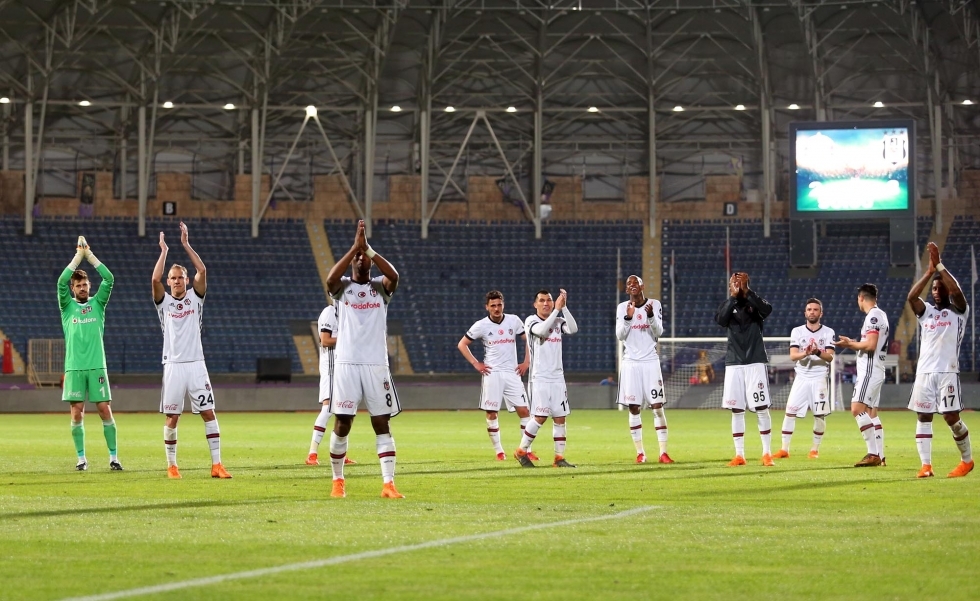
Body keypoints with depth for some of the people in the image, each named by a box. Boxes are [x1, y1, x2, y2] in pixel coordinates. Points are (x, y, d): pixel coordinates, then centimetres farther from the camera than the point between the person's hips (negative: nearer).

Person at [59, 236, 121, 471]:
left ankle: (113, 456, 1)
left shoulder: (97, 304, 10)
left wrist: (90, 255, -2)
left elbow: (109, 279, -1)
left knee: (105, 410, -3)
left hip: (97, 366, 0)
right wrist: (79, 255, -6)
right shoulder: (67, 306, 8)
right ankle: (81, 457, 6)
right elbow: (61, 281, -7)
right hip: (74, 368, 0)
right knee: (77, 413, -2)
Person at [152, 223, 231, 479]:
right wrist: (164, 251, -7)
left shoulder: (195, 297, 8)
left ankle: (217, 464, -2)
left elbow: (202, 270, -5)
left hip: (196, 364, 1)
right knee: (172, 417, 1)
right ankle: (171, 466, 11)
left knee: (208, 413, -3)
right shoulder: (164, 301, 5)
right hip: (173, 365, -1)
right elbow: (155, 279, -13)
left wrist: (186, 244, -5)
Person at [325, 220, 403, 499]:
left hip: (376, 365, 1)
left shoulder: (380, 287, 9)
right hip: (346, 364, -1)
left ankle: (388, 484, -6)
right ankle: (338, 481, 16)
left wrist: (368, 248, -16)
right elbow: (330, 279, -19)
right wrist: (354, 247, -20)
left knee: (382, 424, -2)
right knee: (342, 424, 1)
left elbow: (394, 276, -15)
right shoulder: (342, 287, 6)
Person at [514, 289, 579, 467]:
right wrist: (557, 309, -21)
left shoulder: (558, 322, 11)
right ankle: (521, 451, 4)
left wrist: (564, 307, -14)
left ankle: (559, 457, 6)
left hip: (557, 377, 5)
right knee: (540, 417, -11)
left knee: (560, 418, 1)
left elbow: (573, 329, -9)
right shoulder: (531, 320, -2)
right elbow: (541, 330, -23)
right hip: (539, 377, -5)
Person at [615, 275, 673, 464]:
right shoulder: (622, 308, 4)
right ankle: (640, 452, 6)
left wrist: (651, 315, -22)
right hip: (630, 363, 1)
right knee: (634, 409, 0)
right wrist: (628, 318, -18)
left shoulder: (655, 305, 2)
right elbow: (620, 335, -4)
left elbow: (659, 332, -6)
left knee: (658, 407, -5)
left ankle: (663, 452, -5)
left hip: (650, 362, -1)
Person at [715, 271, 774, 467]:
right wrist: (733, 296, -19)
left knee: (762, 409, -6)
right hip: (734, 364, 2)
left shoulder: (755, 303, 2)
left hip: (755, 362, -2)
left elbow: (767, 309, -21)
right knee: (736, 410, 3)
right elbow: (720, 319, -13)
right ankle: (739, 455, 8)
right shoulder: (728, 305, 8)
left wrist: (746, 291, -23)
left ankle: (767, 453, 1)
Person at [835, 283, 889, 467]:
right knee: (871, 413, 12)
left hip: (870, 370, -11)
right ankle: (880, 456, 12)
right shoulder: (880, 315, 17)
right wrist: (853, 344, 19)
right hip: (876, 370, 11)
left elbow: (871, 344, -22)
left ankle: (873, 453, -21)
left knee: (857, 409, -16)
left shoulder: (873, 316, -13)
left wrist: (851, 344, -9)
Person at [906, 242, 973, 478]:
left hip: (947, 372, -4)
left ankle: (967, 460, 11)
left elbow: (957, 292, -15)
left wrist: (940, 266, -14)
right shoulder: (926, 312, 15)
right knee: (923, 418, -1)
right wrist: (930, 270, -10)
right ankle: (926, 465, 0)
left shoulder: (959, 311, 5)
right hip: (924, 372, 4)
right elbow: (911, 296, -4)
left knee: (951, 417, -7)